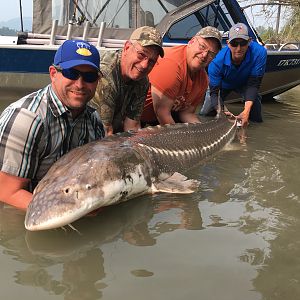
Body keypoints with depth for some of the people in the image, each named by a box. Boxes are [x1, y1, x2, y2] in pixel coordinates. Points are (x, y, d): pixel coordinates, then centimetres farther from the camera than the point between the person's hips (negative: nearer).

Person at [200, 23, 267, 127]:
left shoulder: (259, 53, -37)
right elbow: (214, 91, -32)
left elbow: (253, 83, -32)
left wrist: (246, 111, -44)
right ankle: (209, 100, 25)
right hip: (223, 84, 0)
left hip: (244, 83, 1)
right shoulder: (217, 61, -38)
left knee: (256, 118, -12)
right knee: (205, 115, -8)